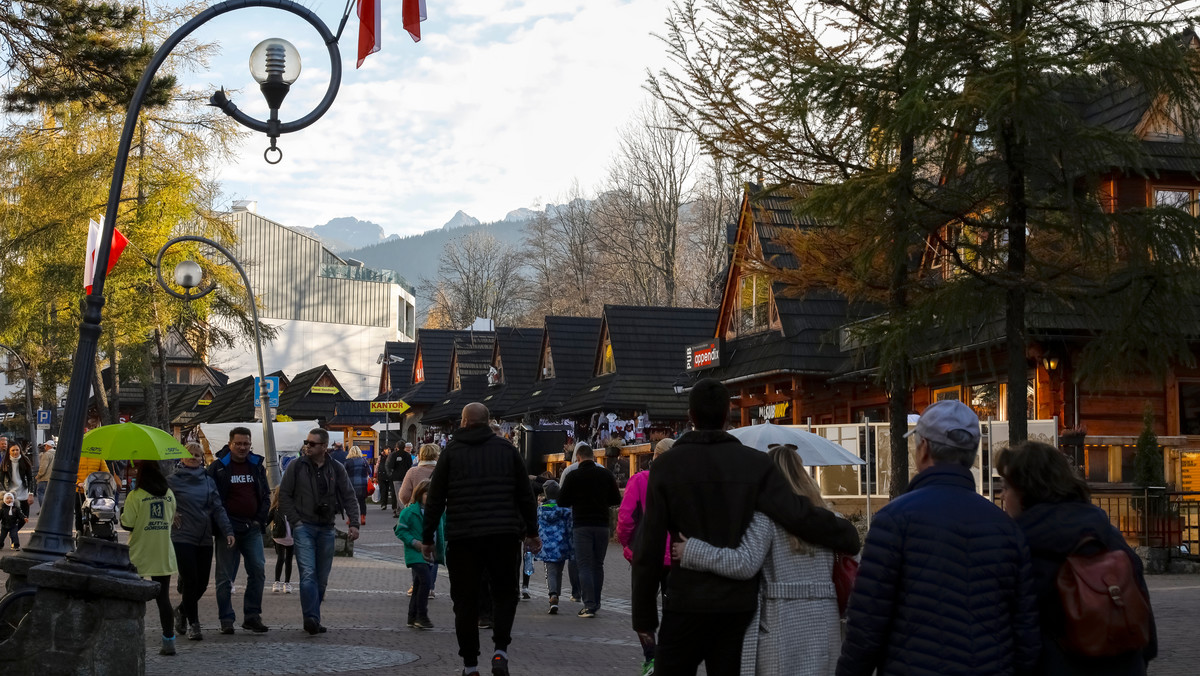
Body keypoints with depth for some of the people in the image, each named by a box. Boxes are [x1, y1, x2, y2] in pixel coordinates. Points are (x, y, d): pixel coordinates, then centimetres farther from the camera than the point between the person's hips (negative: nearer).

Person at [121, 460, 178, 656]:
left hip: (139, 556, -3)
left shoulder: (135, 496, -11)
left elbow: (127, 524, -11)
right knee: (163, 597, 5)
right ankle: (169, 641, 4)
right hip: (163, 555, 3)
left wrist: (122, 512, 8)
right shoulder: (169, 494, 4)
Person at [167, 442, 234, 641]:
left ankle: (182, 610, 33)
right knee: (190, 581, -7)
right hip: (183, 537, -4)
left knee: (202, 583, 6)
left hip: (205, 539, 4)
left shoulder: (208, 481, 11)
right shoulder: (173, 480, 0)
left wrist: (227, 531, -3)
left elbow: (218, 508, 7)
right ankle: (193, 624, 5)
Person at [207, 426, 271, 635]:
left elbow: (265, 496, 17)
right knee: (225, 576, 1)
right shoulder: (218, 467, 0)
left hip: (253, 528, 3)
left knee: (258, 570, -3)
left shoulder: (257, 465, 11)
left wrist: (260, 520, 4)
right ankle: (226, 620, 8)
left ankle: (252, 616, 6)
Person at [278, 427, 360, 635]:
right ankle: (312, 618, -20)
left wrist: (353, 523, -2)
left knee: (322, 577, 6)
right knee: (308, 574, -16)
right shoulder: (296, 467, 1)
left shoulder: (337, 469, 7)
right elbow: (284, 495, 4)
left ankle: (312, 619, 17)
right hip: (304, 527, -3)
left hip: (326, 529, 3)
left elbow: (349, 497, 9)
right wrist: (295, 521, -5)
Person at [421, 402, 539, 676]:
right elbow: (525, 495, 9)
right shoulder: (507, 449, 8)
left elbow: (435, 500, 2)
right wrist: (532, 532, 17)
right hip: (504, 536, 1)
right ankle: (500, 650, -7)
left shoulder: (451, 452, 4)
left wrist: (428, 538, 9)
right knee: (505, 594, 12)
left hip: (462, 539, -1)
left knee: (465, 601, 8)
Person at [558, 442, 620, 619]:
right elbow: (616, 500, 7)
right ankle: (596, 604, 16)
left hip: (582, 526, -3)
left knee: (585, 565, -3)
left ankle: (589, 605, -12)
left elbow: (562, 501, -3)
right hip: (602, 525, 3)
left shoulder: (573, 476, -5)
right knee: (598, 565, 12)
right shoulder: (606, 474, 4)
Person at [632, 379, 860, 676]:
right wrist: (851, 538, 4)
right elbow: (800, 515, -11)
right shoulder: (756, 464, -1)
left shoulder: (667, 465, -3)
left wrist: (644, 613, 2)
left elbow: (649, 545, -4)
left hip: (686, 603, -2)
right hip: (739, 605, 2)